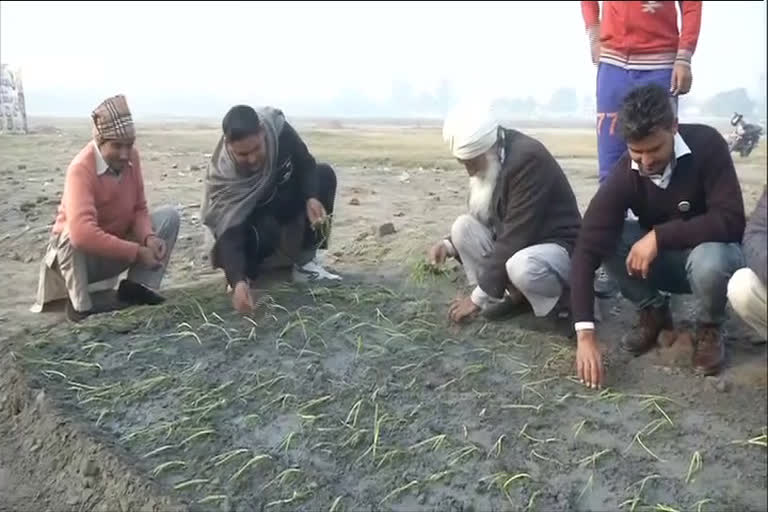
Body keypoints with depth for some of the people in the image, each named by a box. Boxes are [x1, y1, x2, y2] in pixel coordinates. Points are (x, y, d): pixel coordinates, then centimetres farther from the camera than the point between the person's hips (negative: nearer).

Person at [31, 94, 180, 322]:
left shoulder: (131, 156, -11)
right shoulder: (81, 168, -30)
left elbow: (139, 209, -4)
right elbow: (82, 233, -44)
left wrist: (148, 237, -26)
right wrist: (137, 252, -38)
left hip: (117, 249, 6)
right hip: (79, 254, -6)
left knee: (169, 216, -10)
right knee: (72, 235, -39)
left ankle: (136, 287, -7)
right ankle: (80, 306, -18)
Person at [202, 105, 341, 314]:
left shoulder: (278, 130, -28)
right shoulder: (223, 174, -36)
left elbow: (306, 165, -12)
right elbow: (229, 234, -39)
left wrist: (311, 198, -32)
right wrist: (238, 281, -53)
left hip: (282, 205, 6)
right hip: (249, 220, -5)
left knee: (324, 175, -18)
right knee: (262, 234, -40)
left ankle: (305, 263, -14)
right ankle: (248, 269, -3)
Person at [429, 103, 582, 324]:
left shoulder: (528, 157, -28)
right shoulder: (487, 160, -1)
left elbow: (516, 237, -30)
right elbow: (482, 219, 9)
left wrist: (478, 297, -26)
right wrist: (450, 244, -12)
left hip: (558, 247, -8)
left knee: (520, 266, -39)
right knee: (463, 225, -11)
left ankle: (565, 294, -7)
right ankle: (512, 292, -7)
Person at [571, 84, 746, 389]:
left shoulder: (706, 145, -25)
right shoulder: (624, 176, -23)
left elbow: (731, 221, -30)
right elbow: (588, 247, -31)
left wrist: (659, 235, -37)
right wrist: (585, 334, -39)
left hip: (710, 250, -2)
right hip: (662, 260, 2)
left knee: (709, 260, -37)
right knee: (606, 238, -25)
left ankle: (709, 328, -3)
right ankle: (654, 313, 0)